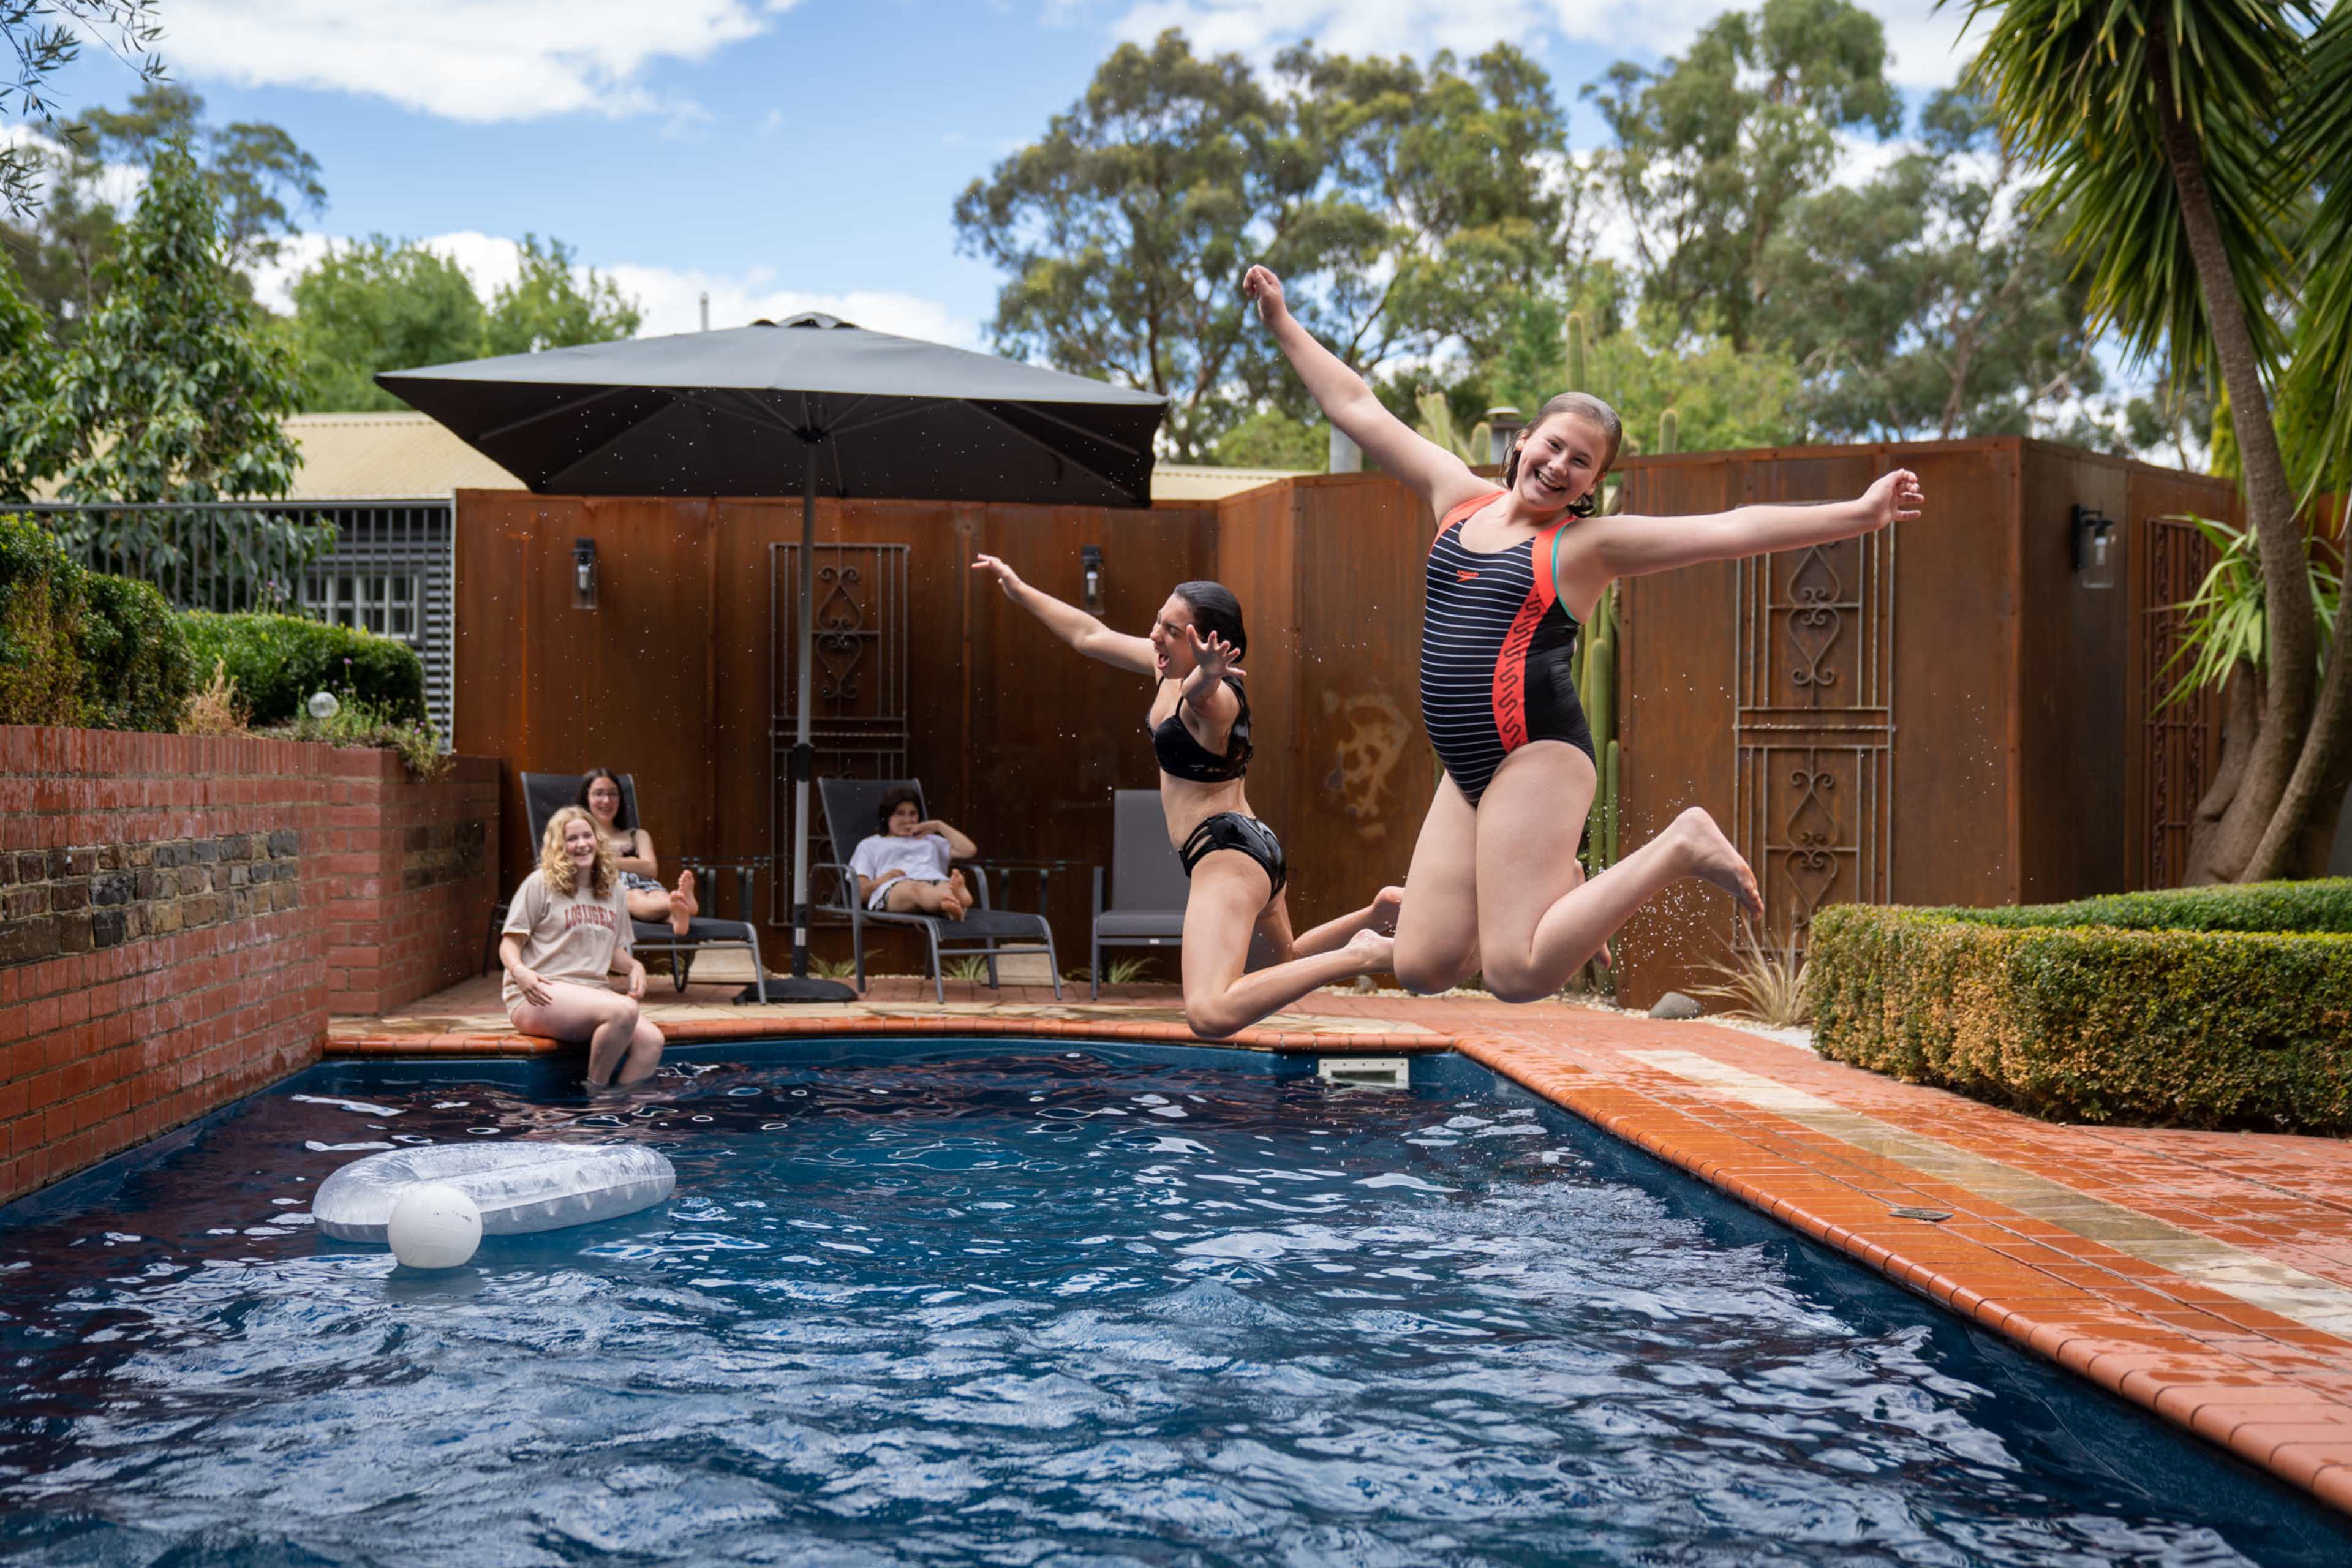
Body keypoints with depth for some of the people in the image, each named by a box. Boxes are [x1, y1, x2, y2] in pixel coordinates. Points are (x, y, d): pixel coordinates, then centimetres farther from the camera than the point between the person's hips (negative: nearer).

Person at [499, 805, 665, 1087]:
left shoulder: (613, 891, 17)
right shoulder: (540, 884, 0)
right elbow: (509, 944, -1)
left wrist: (634, 966, 5)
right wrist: (519, 971, -22)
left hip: (593, 993, 6)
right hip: (539, 997, -6)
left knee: (651, 1040, -23)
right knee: (624, 1011, -32)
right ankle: (595, 1093, -16)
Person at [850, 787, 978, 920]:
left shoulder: (929, 840, 42)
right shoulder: (869, 845, 33)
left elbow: (970, 850, 27)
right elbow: (861, 891, 18)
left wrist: (939, 826, 26)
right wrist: (883, 880, -4)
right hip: (894, 889, -3)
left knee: (946, 887, -39)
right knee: (919, 889, -43)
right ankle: (954, 901, -77)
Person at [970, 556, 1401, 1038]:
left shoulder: (1215, 699, -21)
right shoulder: (1167, 667, 6)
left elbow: (1201, 693, -47)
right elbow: (1091, 636, 18)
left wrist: (1205, 677, -70)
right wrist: (1020, 590, 25)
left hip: (1228, 854, -10)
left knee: (1210, 1012, -30)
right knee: (1285, 961, 36)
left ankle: (1359, 956, -28)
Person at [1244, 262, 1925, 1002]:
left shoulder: (1591, 544, 0)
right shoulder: (1459, 497, 14)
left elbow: (1732, 529, -7)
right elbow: (1359, 409, 20)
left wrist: (1856, 515, -16)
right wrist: (1283, 323, 25)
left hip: (1537, 756, -6)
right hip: (1468, 767, 6)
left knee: (1517, 974, -19)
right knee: (1422, 966, -1)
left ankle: (1681, 846, 0)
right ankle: (1555, 887, 24)